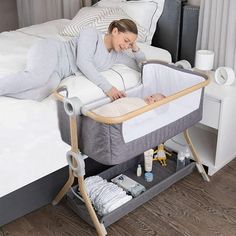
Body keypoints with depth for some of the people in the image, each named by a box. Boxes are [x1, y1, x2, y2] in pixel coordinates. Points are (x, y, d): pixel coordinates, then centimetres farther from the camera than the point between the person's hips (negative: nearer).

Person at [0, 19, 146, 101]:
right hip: (50, 50, -5)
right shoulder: (92, 33, -6)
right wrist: (107, 87, -23)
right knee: (37, 78, -42)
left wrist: (135, 49, 6)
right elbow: (83, 61, -19)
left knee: (38, 93, -32)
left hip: (58, 71, 5)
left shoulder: (117, 55, 15)